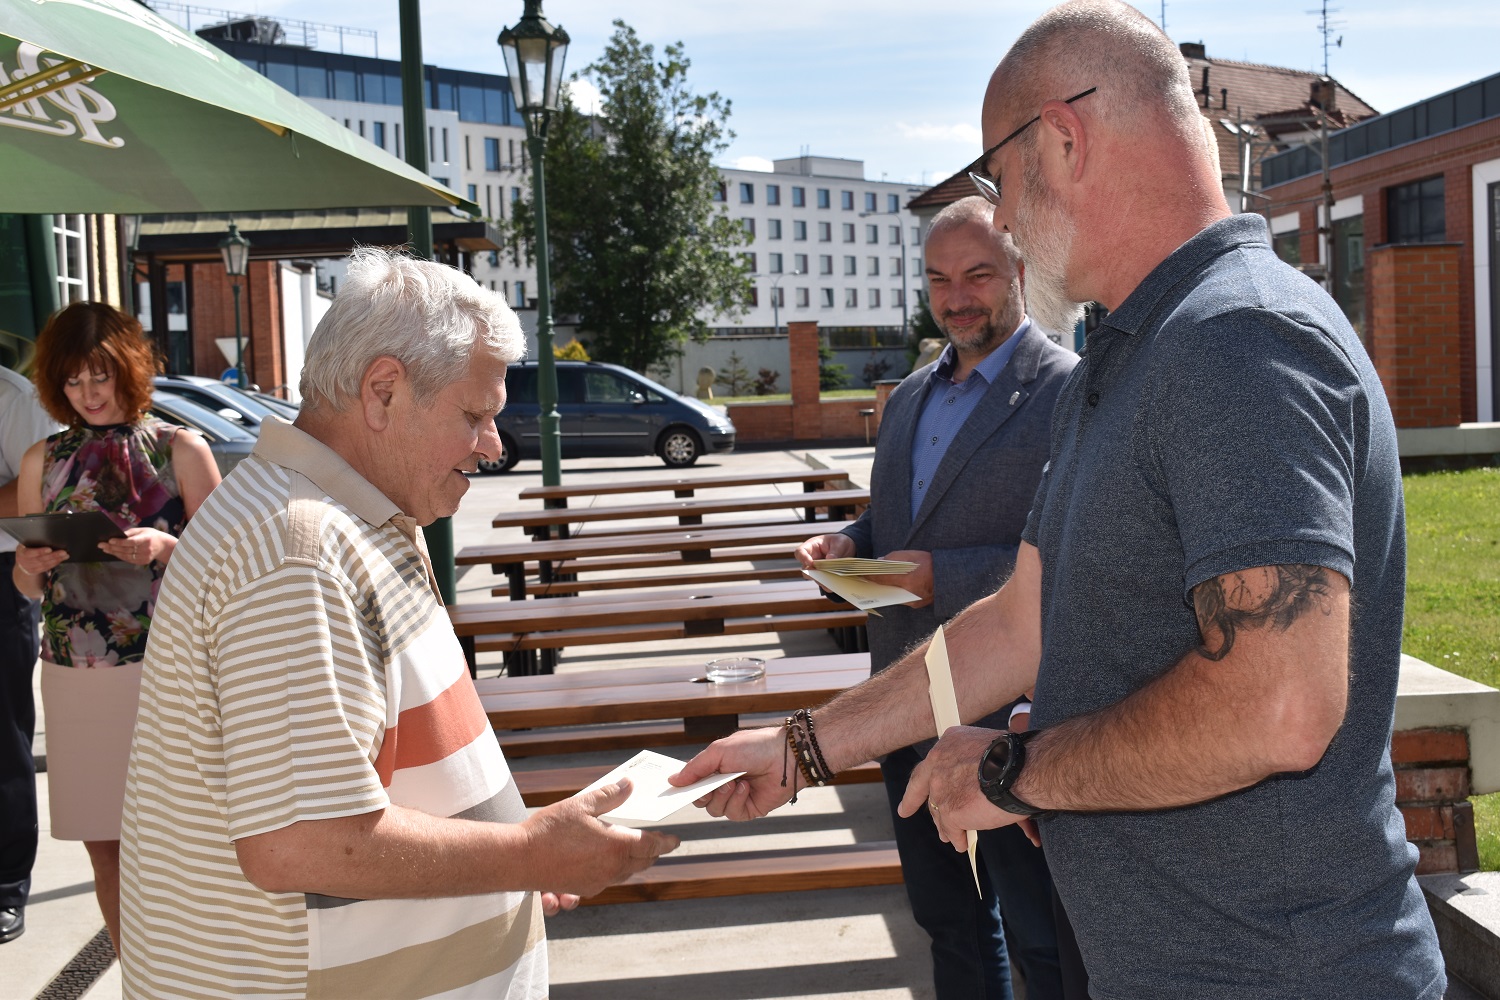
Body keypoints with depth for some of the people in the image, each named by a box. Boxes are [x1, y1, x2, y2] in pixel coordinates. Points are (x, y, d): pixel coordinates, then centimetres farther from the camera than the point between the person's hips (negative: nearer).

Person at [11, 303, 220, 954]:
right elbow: (26, 584, 14)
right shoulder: (42, 461, 9)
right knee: (105, 848, 10)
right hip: (74, 676, 3)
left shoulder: (181, 450, -1)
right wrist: (30, 567, -9)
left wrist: (164, 548, -19)